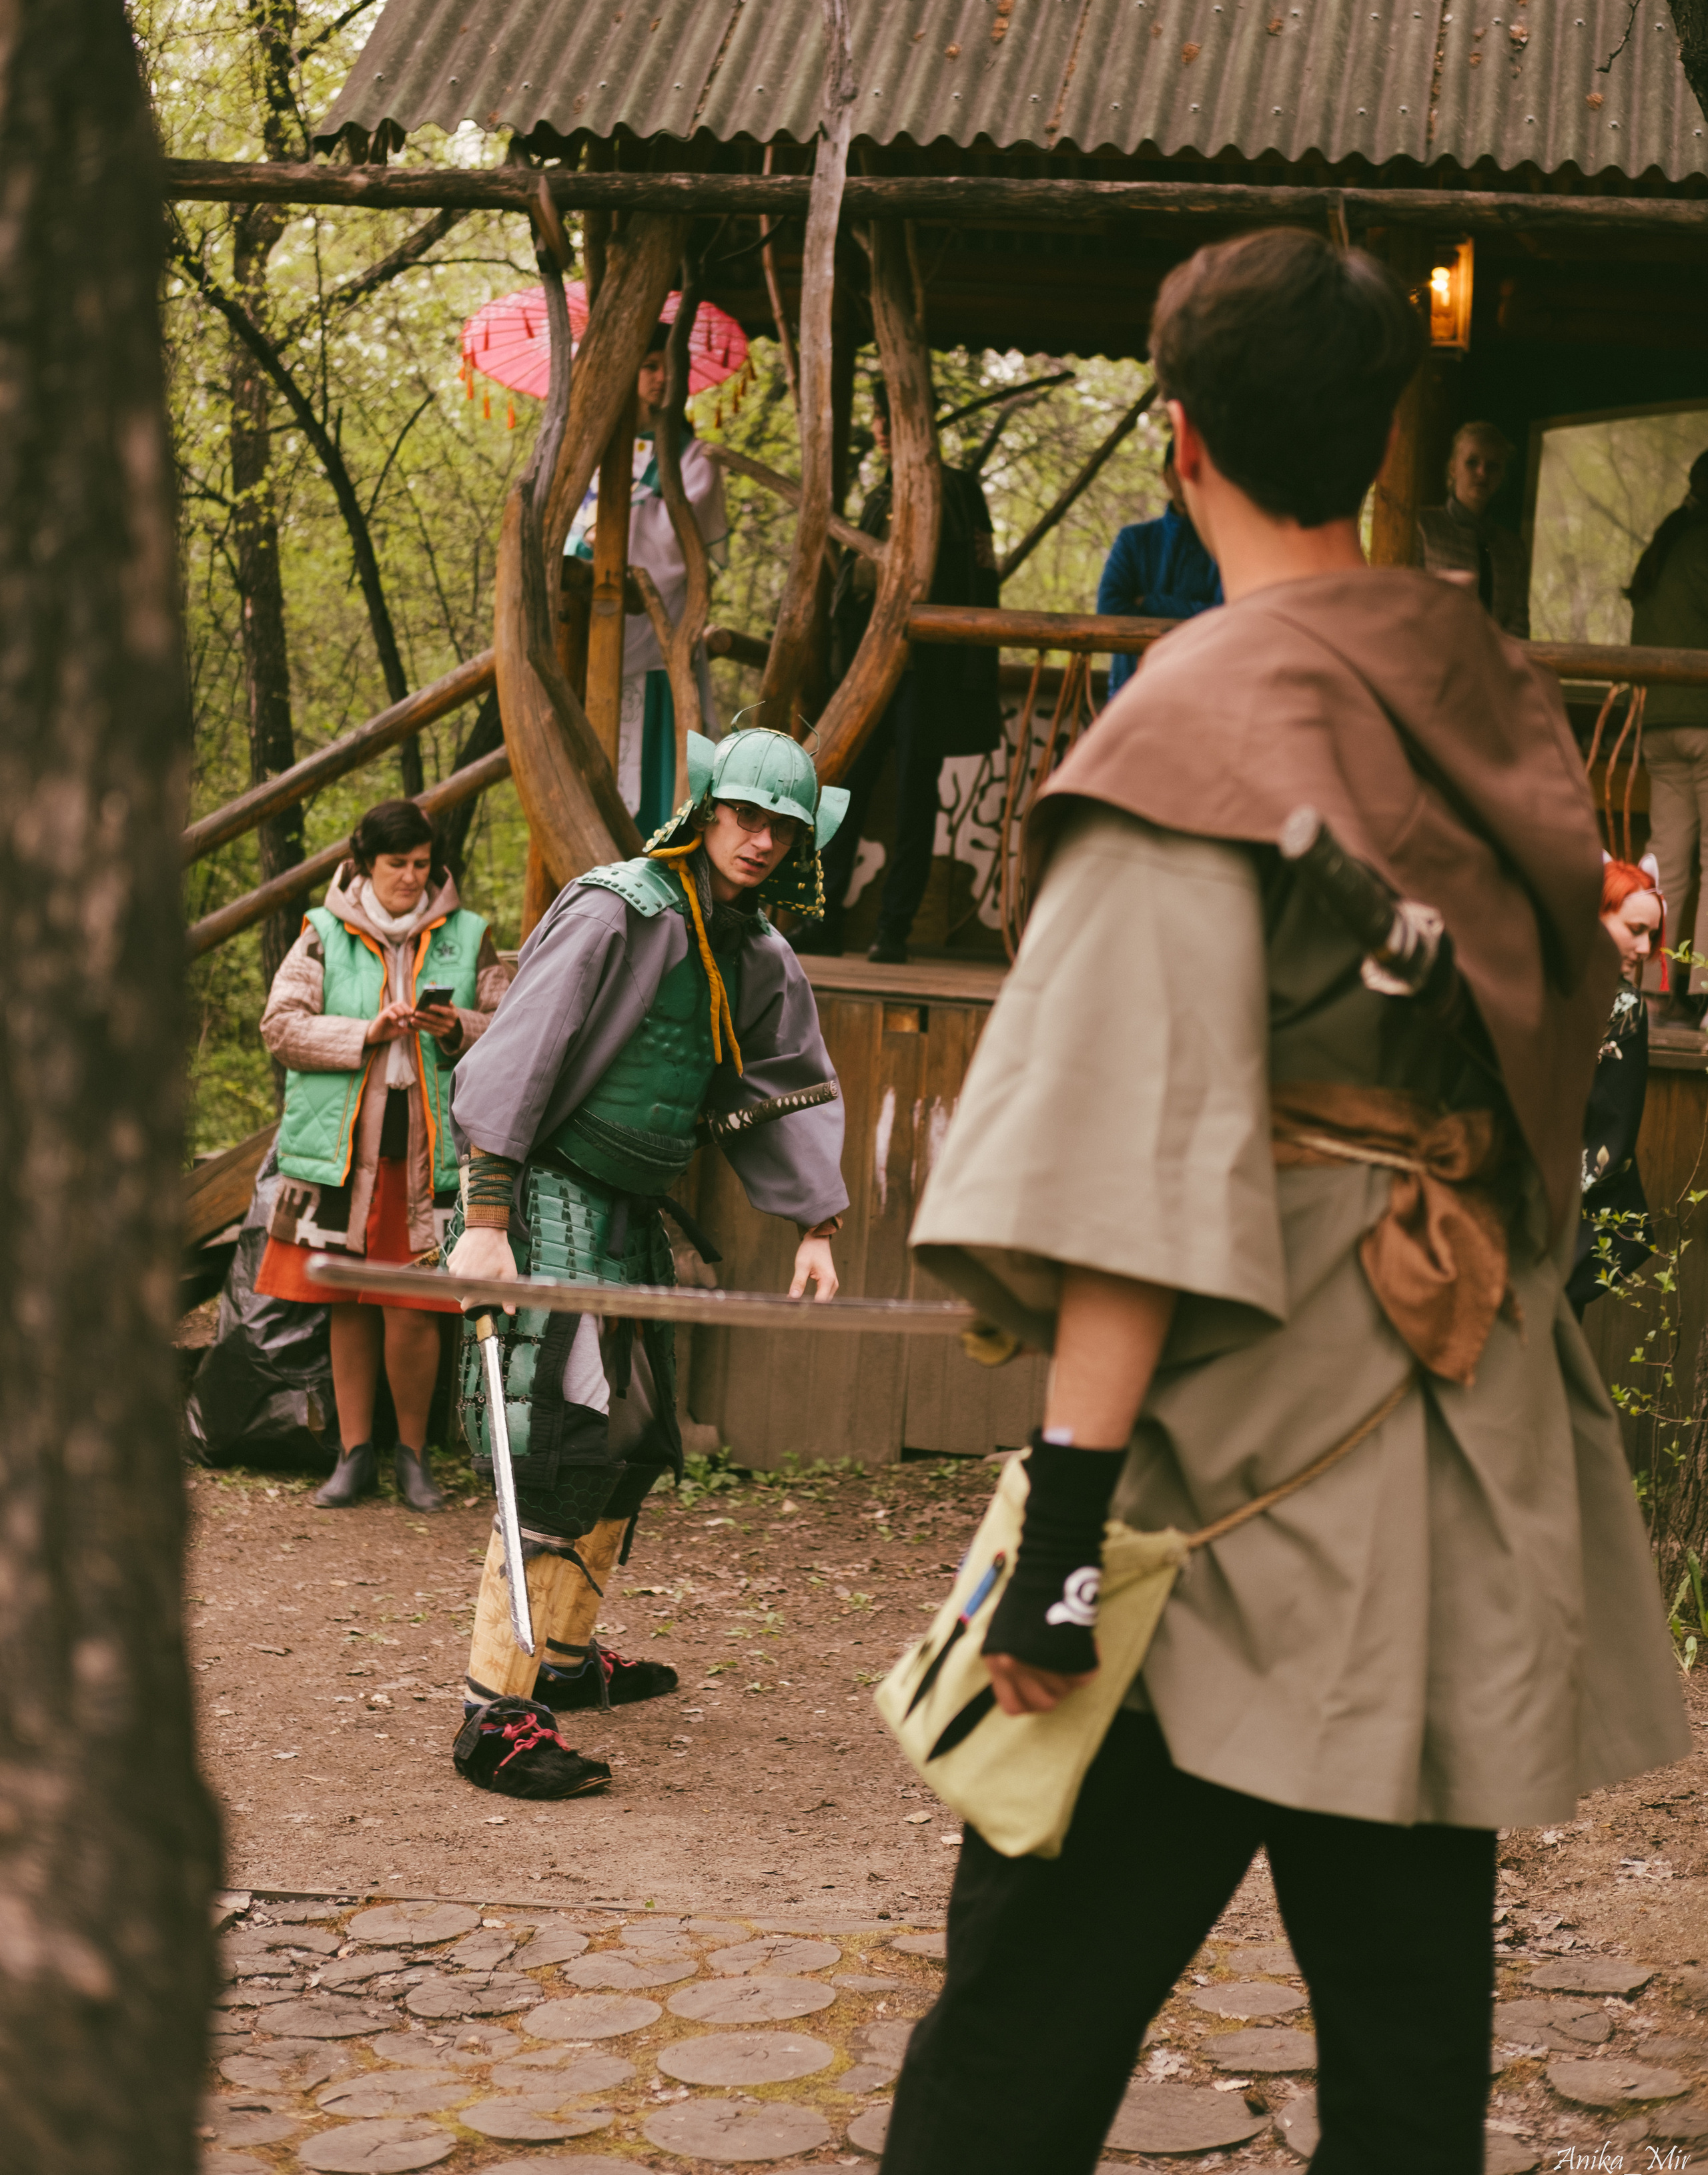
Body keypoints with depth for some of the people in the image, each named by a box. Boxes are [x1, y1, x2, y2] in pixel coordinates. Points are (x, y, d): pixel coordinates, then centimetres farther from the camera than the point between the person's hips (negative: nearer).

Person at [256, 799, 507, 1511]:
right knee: (349, 1305, 6)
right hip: (343, 1150, 1)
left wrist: (458, 1028, -12)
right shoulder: (324, 934, 6)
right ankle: (355, 1453, 18)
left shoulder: (467, 937, 8)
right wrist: (366, 1034, -13)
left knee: (412, 1311, -5)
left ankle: (413, 1453, 13)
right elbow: (280, 1025, -2)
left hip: (429, 1151, -1)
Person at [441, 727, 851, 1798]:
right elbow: (517, 1059, -20)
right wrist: (486, 1218, -26)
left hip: (631, 1216, 9)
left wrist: (818, 1227, 8)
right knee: (561, 1448, -17)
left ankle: (568, 1654, 34)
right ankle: (497, 1714, -17)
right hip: (550, 1199, -9)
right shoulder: (614, 912, -16)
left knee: (634, 1438, 17)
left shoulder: (760, 959, 9)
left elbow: (789, 1092, 17)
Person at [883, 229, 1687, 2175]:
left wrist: (1064, 1516, -19)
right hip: (1475, 1445, 7)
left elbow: (1144, 1155, -19)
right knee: (1409, 1997, 14)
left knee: (1037, 1985, 3)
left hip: (1260, 1453, -7)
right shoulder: (1490, 689, 8)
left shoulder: (1205, 720, -12)